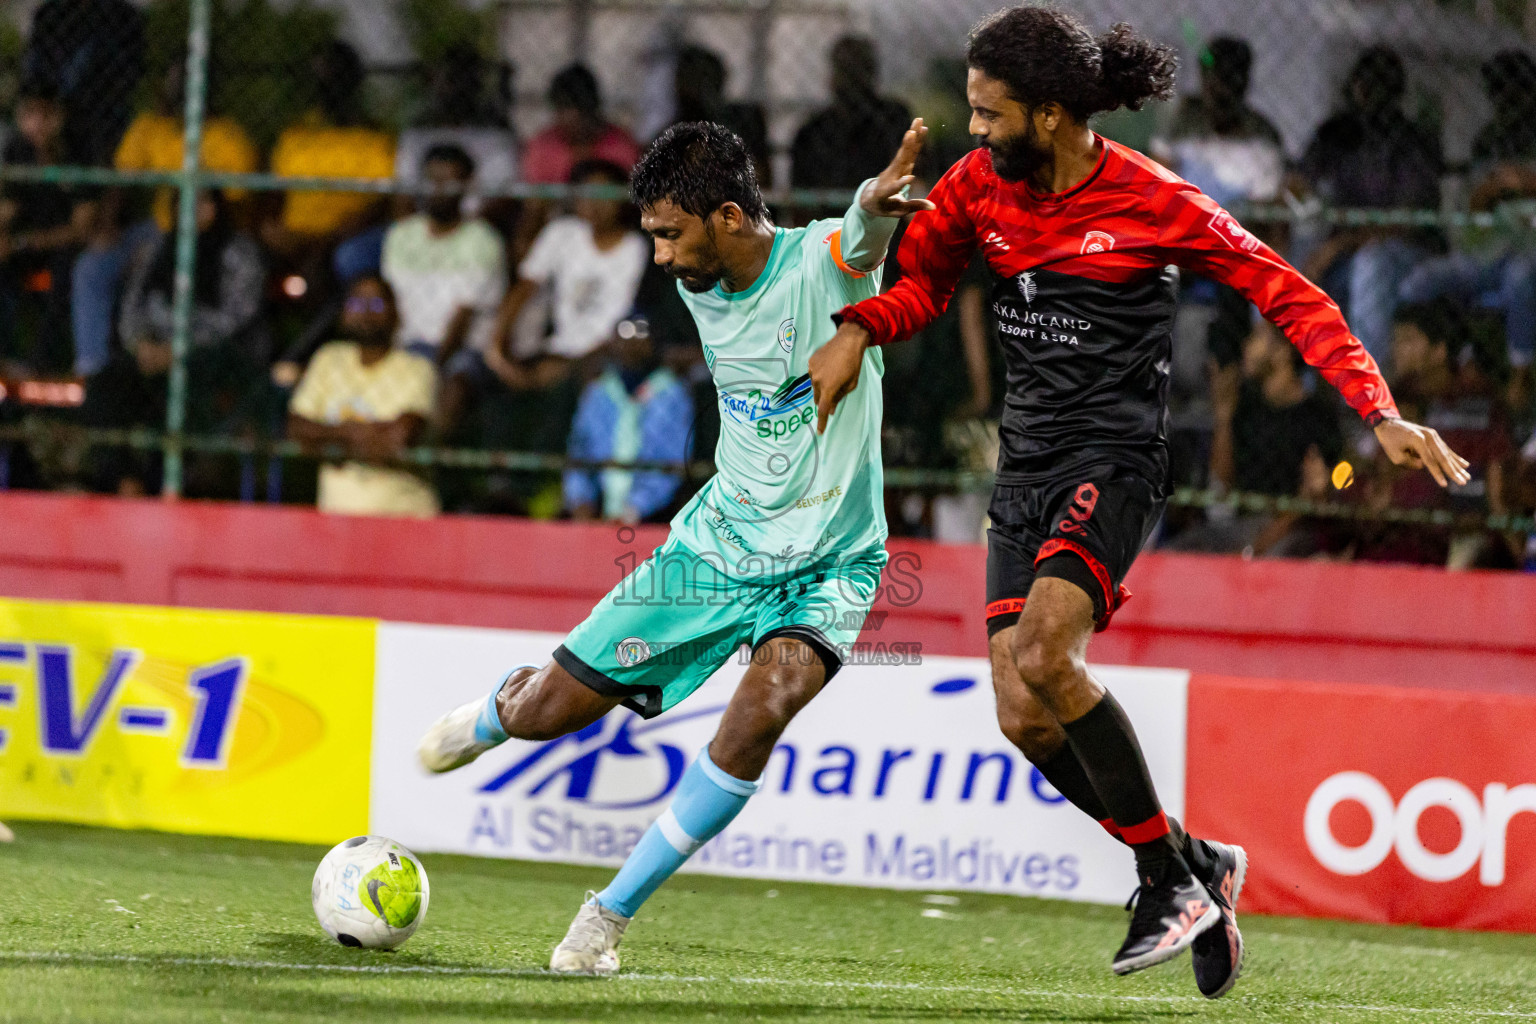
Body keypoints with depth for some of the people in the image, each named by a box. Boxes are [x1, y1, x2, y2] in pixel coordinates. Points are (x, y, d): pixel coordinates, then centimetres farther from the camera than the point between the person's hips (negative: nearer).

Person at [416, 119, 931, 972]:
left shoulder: (822, 266, -21)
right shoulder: (701, 287, 0)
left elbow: (863, 238, -46)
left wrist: (877, 204, -68)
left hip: (825, 565, -5)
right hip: (715, 542, 5)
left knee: (760, 716, -32)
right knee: (547, 713, 6)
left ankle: (611, 914, -16)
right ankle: (494, 715, 47)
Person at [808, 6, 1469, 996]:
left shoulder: (1153, 202, -12)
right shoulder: (981, 184, 3)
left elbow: (1287, 294, -7)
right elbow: (920, 279, 19)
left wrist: (1381, 414, -14)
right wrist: (855, 331, -4)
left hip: (1114, 460, -6)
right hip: (1027, 467, 6)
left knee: (1042, 656, -27)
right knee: (1025, 718, -4)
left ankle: (1168, 876, -13)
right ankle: (1196, 866, 14)